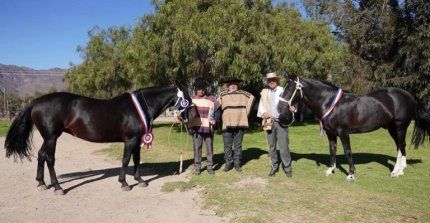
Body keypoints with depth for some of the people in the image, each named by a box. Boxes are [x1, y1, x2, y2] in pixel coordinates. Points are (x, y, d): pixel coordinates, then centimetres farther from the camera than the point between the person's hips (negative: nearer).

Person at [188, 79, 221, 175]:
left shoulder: (211, 99, 1)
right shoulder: (191, 100, 6)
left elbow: (217, 110, 3)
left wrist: (215, 119, -12)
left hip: (208, 127, 0)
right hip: (196, 127, 0)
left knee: (209, 147, 7)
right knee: (197, 147, 3)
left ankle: (210, 166, 18)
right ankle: (197, 167, 11)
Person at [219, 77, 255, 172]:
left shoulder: (242, 94, 6)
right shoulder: (222, 95, 8)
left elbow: (251, 98, 9)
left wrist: (246, 111, 6)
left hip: (240, 123, 0)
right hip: (227, 124, 0)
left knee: (238, 145, 6)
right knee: (227, 145, 2)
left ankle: (237, 163, 14)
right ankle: (228, 163, 12)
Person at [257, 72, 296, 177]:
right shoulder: (264, 92, 10)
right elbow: (261, 105, 14)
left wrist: (293, 107, -24)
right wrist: (263, 113, -7)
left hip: (281, 122, -3)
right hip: (269, 122, 3)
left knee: (283, 146, -5)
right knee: (271, 146, 10)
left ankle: (287, 168, 7)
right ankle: (274, 166, 23)